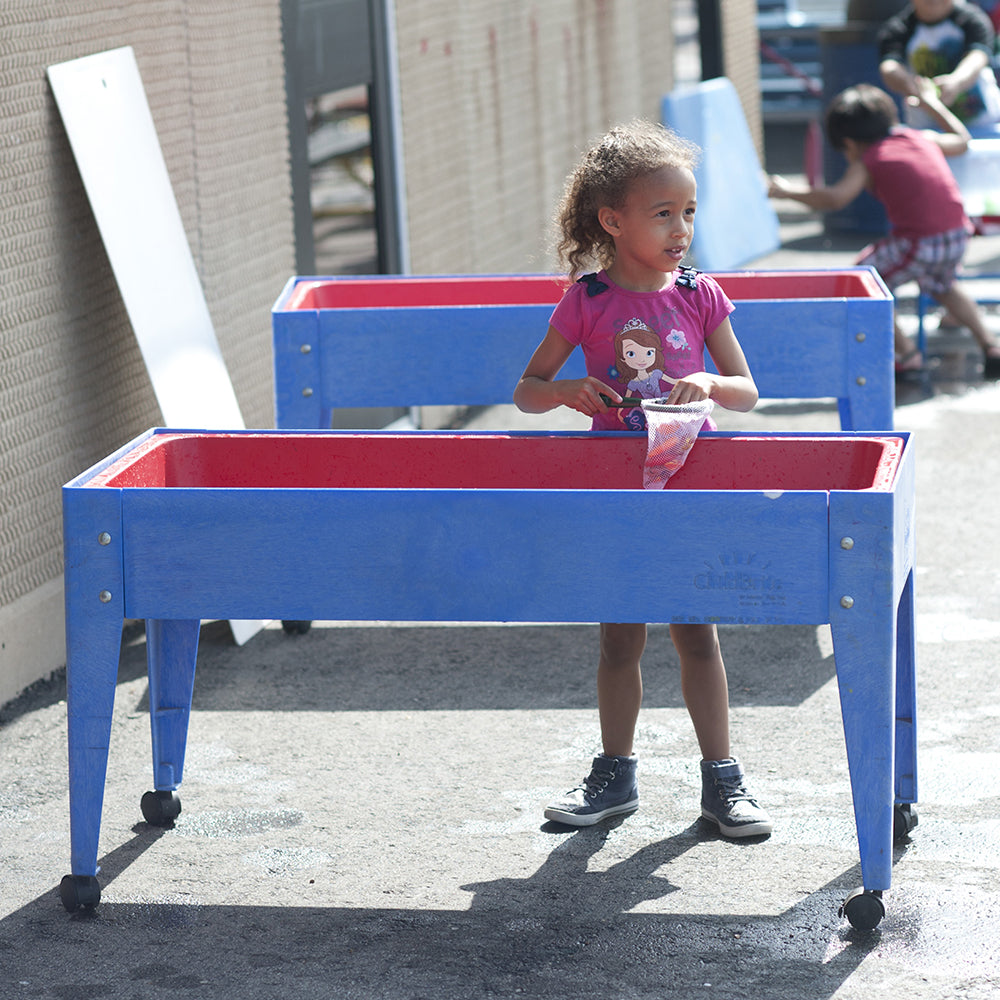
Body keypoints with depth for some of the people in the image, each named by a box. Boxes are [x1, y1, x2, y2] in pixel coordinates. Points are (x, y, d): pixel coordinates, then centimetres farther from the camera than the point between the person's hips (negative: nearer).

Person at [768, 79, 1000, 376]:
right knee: (941, 285, 35)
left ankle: (906, 352, 8)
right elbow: (961, 141, 34)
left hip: (918, 245, -7)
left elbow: (835, 199, -13)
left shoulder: (867, 162, 0)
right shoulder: (923, 139, 16)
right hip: (957, 237, 7)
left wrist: (790, 191, -1)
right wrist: (932, 104, 45)